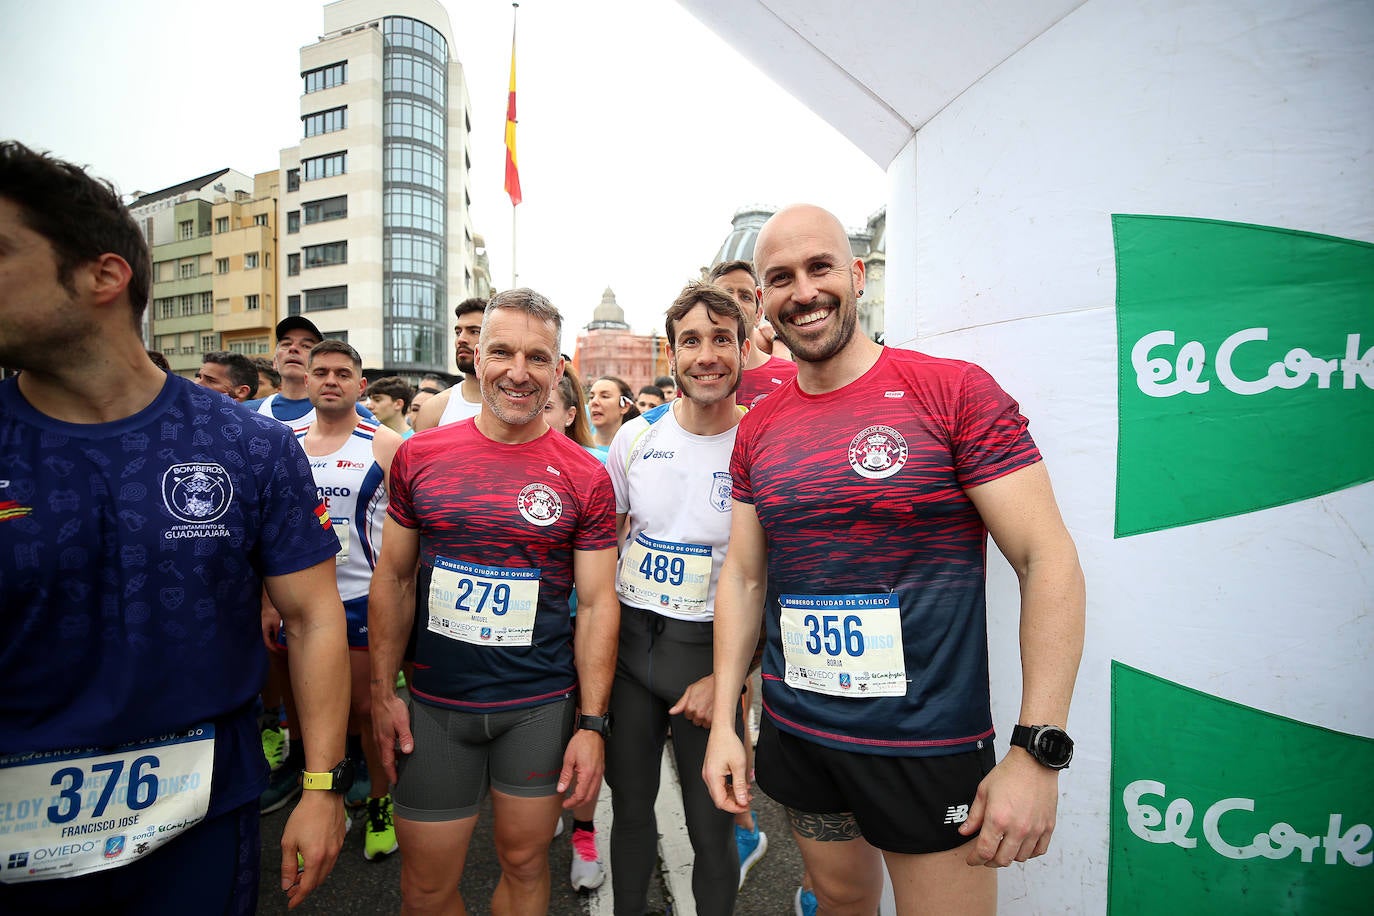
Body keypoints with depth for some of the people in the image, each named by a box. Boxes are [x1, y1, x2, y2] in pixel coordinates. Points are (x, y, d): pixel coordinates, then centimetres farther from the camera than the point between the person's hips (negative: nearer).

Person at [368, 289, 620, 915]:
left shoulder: (584, 477, -7)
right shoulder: (419, 457, -2)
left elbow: (597, 603, -5)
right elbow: (393, 578, 5)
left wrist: (592, 722, -8)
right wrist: (382, 692, 1)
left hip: (542, 707, -1)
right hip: (434, 706, 2)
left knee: (525, 865, 17)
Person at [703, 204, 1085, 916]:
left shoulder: (955, 391, -12)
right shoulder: (758, 430, 3)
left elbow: (1049, 561, -13)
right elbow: (744, 577, 6)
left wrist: (1039, 751, -17)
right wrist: (723, 721, 2)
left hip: (930, 748, -4)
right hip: (793, 735, 5)